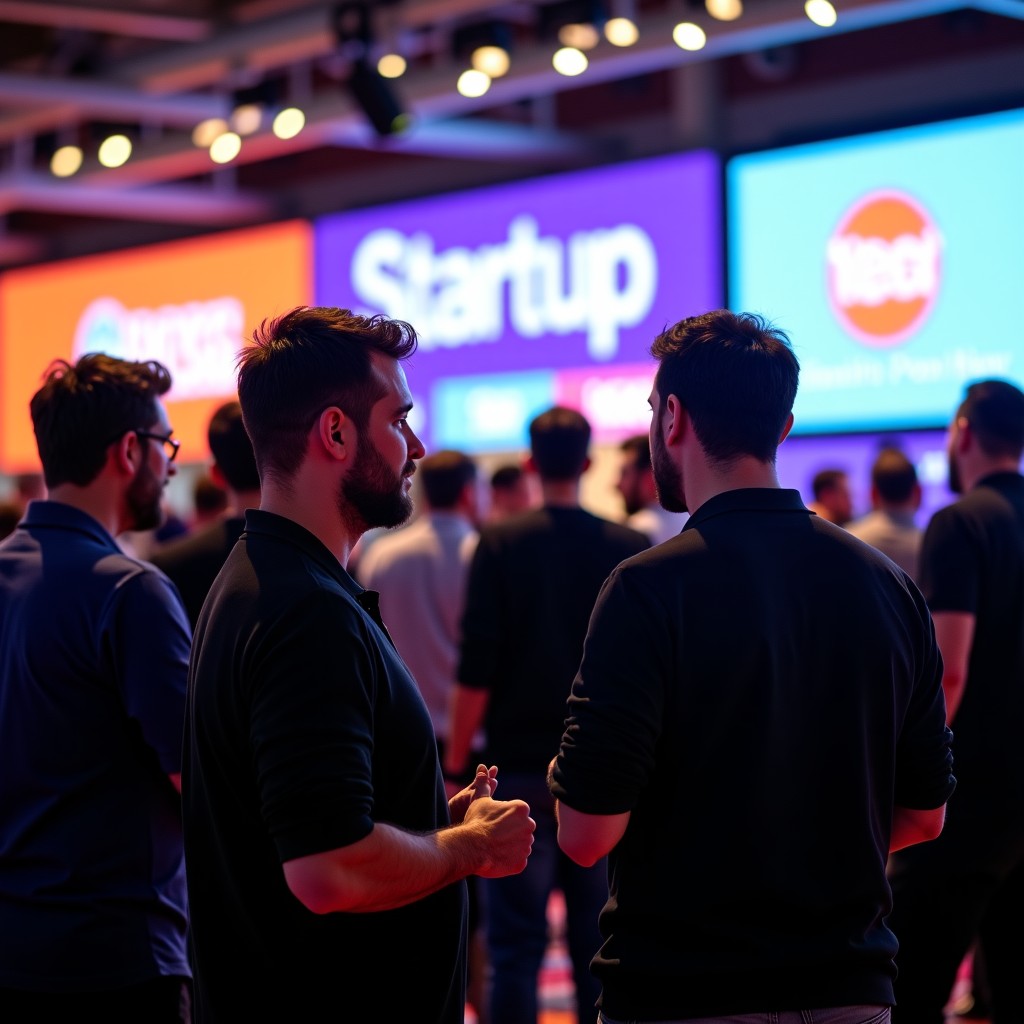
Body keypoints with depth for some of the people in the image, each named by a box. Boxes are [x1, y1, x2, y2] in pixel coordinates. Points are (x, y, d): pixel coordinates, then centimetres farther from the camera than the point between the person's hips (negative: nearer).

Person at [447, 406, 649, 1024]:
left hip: (522, 766, -2)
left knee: (516, 946, 1)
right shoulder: (631, 548, 2)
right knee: (599, 943, 9)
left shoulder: (500, 545, -5)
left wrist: (457, 764, -1)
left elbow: (476, 671, -8)